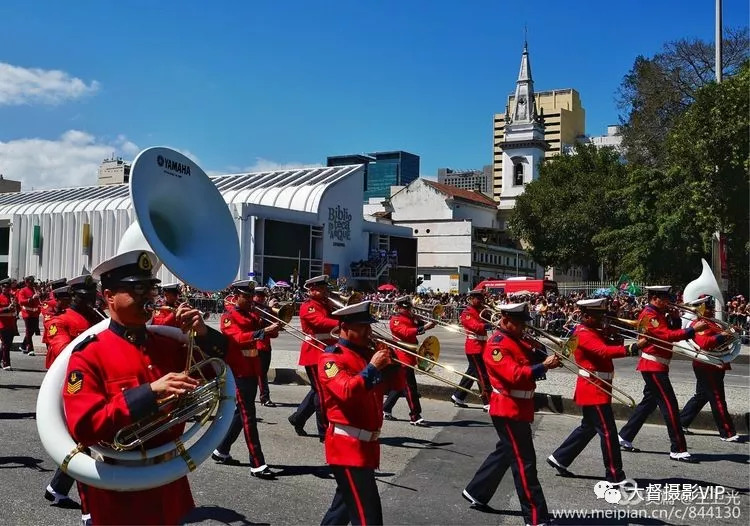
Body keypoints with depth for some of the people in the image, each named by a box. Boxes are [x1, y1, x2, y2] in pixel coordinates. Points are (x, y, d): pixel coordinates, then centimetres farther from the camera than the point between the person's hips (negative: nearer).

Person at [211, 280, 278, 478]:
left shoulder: (253, 315, 14)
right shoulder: (228, 317, -9)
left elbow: (268, 330, 7)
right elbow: (239, 338, -26)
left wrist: (274, 323, -12)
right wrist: (263, 331, -36)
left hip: (252, 371, 8)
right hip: (238, 372, -8)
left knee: (241, 413, 17)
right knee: (248, 416, -9)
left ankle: (221, 451, 32)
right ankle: (257, 464, -9)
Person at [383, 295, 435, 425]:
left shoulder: (410, 318, 17)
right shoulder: (395, 320, -10)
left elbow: (417, 327, 12)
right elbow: (406, 332, -25)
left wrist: (427, 323, -8)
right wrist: (424, 328, -33)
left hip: (410, 356, 9)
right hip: (403, 357, -9)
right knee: (410, 387, -10)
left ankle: (386, 410, 26)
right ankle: (415, 417, -9)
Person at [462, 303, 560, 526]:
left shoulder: (517, 340, 13)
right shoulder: (497, 346, -19)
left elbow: (532, 358, 8)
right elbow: (514, 375, -28)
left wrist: (547, 356, -12)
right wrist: (544, 366, -32)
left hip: (518, 407, 10)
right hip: (509, 410, -10)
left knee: (505, 453, 20)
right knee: (524, 462, -5)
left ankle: (476, 492, 34)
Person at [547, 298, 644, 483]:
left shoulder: (594, 331, 13)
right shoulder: (584, 334, -19)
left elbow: (609, 346, 15)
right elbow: (605, 351, -33)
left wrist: (617, 338, -5)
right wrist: (633, 348, -40)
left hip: (596, 388, 11)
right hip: (594, 389, -11)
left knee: (588, 427, 20)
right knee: (608, 433, -4)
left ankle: (559, 458, 28)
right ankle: (615, 477, 4)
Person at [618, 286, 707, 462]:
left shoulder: (658, 314, 16)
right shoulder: (649, 315, -16)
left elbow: (672, 331, 15)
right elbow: (668, 336, -26)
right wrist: (693, 329, -29)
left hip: (656, 366, 11)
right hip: (654, 366, -11)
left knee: (649, 402, 15)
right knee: (670, 406, -9)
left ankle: (625, 437, 22)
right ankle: (678, 450, -5)